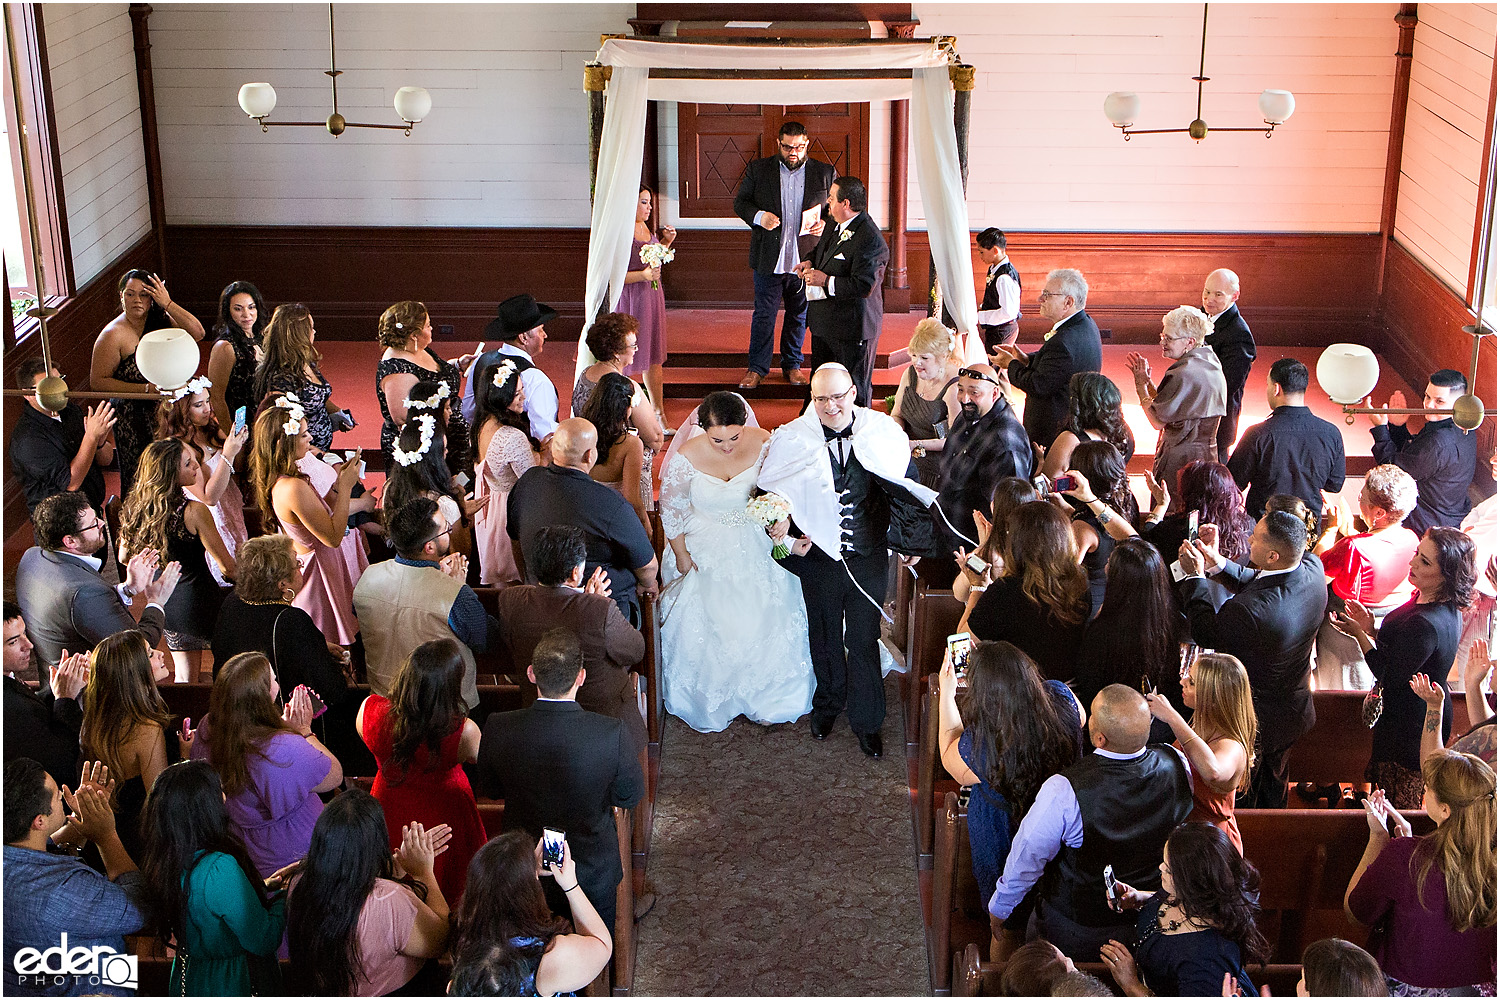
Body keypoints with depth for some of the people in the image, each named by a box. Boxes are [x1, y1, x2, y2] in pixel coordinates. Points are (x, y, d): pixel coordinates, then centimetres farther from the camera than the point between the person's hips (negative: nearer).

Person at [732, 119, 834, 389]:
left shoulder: (825, 173, 3)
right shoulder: (758, 169, 2)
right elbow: (740, 202, 6)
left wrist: (825, 224, -9)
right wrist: (758, 216, -14)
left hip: (805, 260, 1)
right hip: (768, 258, -1)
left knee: (799, 315, 13)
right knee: (764, 314, 4)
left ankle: (792, 364, 28)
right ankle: (757, 368, 15)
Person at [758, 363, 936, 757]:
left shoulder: (882, 432, -10)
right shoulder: (791, 440, -13)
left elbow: (906, 487, 2)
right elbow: (770, 492, -3)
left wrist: (909, 542, 3)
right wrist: (779, 523, -23)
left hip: (868, 557, 0)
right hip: (818, 556, 1)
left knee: (864, 640, 8)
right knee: (824, 635, 21)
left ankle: (866, 720, 28)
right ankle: (828, 703, 46)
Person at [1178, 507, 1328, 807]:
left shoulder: (1249, 610, -43)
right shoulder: (1312, 569, -20)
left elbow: (1204, 633, -22)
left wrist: (1195, 576, -15)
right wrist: (1219, 563, -12)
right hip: (1293, 712, 7)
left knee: (1240, 803, 22)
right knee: (1273, 790, 34)